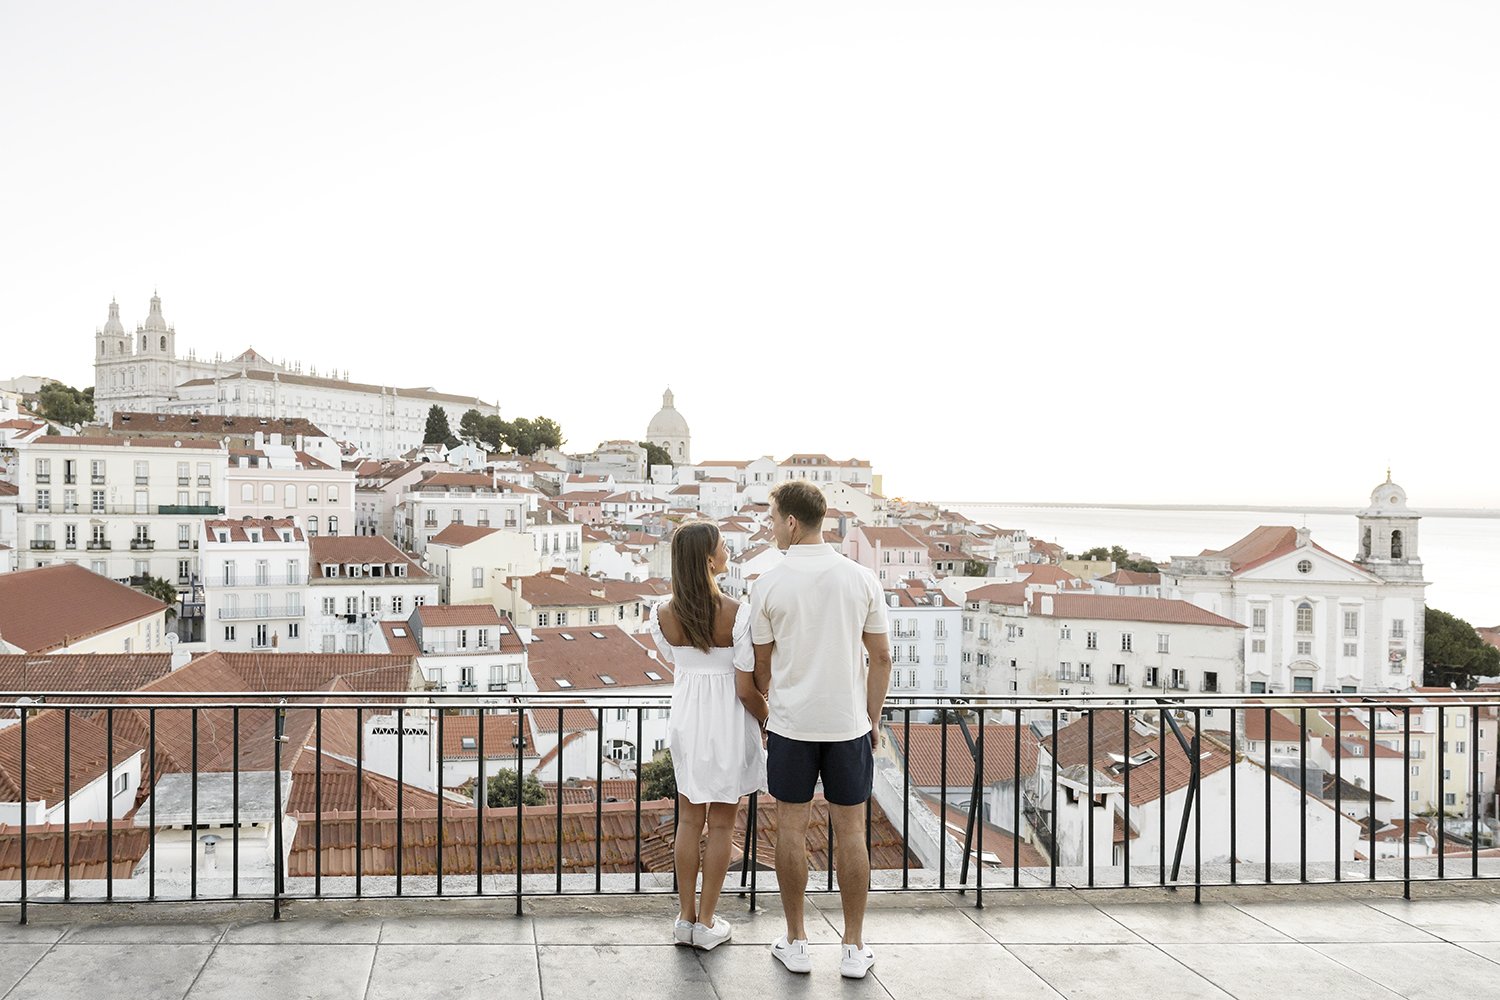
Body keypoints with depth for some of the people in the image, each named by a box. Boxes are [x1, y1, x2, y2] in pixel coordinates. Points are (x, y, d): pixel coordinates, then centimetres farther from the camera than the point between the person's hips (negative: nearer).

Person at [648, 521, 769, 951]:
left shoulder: (663, 616, -8)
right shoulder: (737, 614, -22)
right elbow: (746, 689, -17)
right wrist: (770, 725, -1)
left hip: (685, 717, 4)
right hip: (727, 721, -4)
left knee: (689, 820, 17)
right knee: (721, 823, 11)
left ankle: (686, 918, 26)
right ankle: (706, 923, 20)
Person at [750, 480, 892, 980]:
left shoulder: (768, 585, -7)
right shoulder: (861, 578, -3)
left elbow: (762, 665, 3)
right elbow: (881, 658, 1)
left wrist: (764, 712, 20)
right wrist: (873, 719, 13)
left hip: (791, 725, -1)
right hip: (848, 723, 1)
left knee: (791, 830, 10)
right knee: (850, 833, 9)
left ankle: (795, 942, 20)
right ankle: (854, 947, 17)